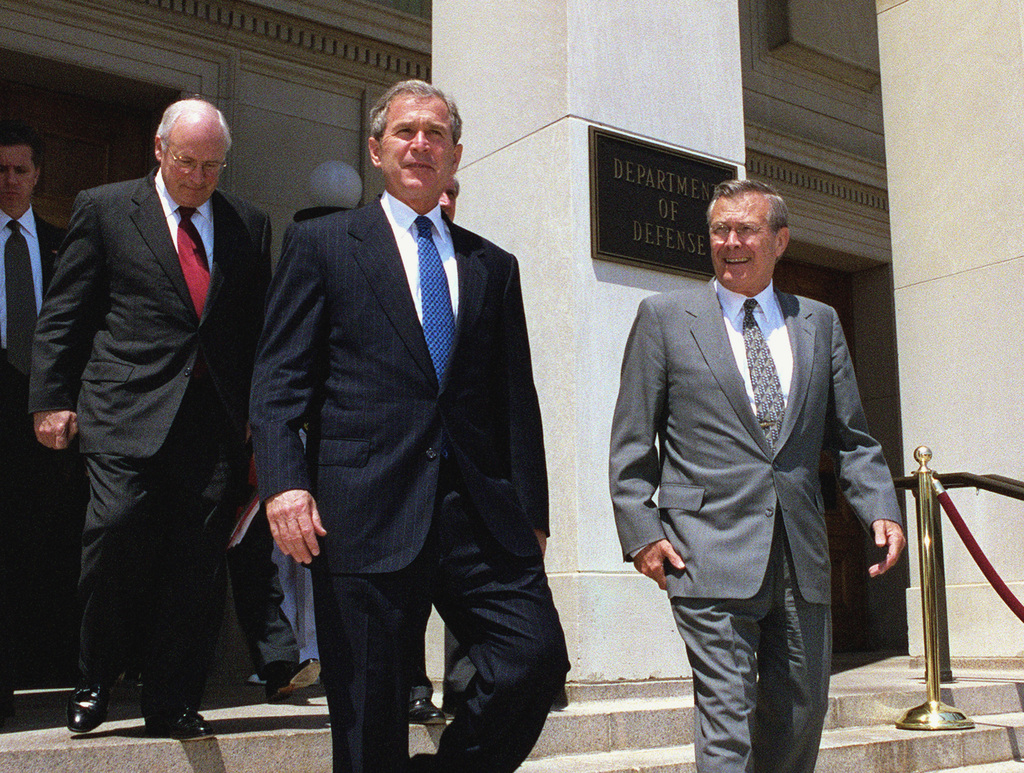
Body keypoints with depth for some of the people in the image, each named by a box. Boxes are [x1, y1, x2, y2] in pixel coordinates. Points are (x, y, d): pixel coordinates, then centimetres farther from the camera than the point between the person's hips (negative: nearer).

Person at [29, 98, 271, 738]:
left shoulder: (249, 225, 15)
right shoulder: (103, 208, 9)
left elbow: (260, 326, 16)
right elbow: (62, 314, 8)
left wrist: (259, 411, 10)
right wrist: (52, 398, 1)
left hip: (216, 420, 2)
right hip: (128, 411, -2)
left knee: (199, 564, 0)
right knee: (117, 532, -14)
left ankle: (173, 704, 13)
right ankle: (95, 683, 11)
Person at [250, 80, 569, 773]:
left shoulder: (494, 266, 19)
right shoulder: (321, 243, 10)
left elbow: (517, 397, 16)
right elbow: (278, 382, 3)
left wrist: (532, 515, 9)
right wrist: (285, 482, -12)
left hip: (481, 512, 3)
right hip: (367, 514, -3)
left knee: (540, 653, -12)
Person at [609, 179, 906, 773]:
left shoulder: (820, 323, 14)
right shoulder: (666, 317, 5)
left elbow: (851, 436, 15)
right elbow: (633, 441, 3)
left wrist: (882, 509, 0)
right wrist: (640, 530, -6)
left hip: (801, 557, 4)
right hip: (712, 554, -4)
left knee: (803, 710, 13)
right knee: (727, 715, -5)